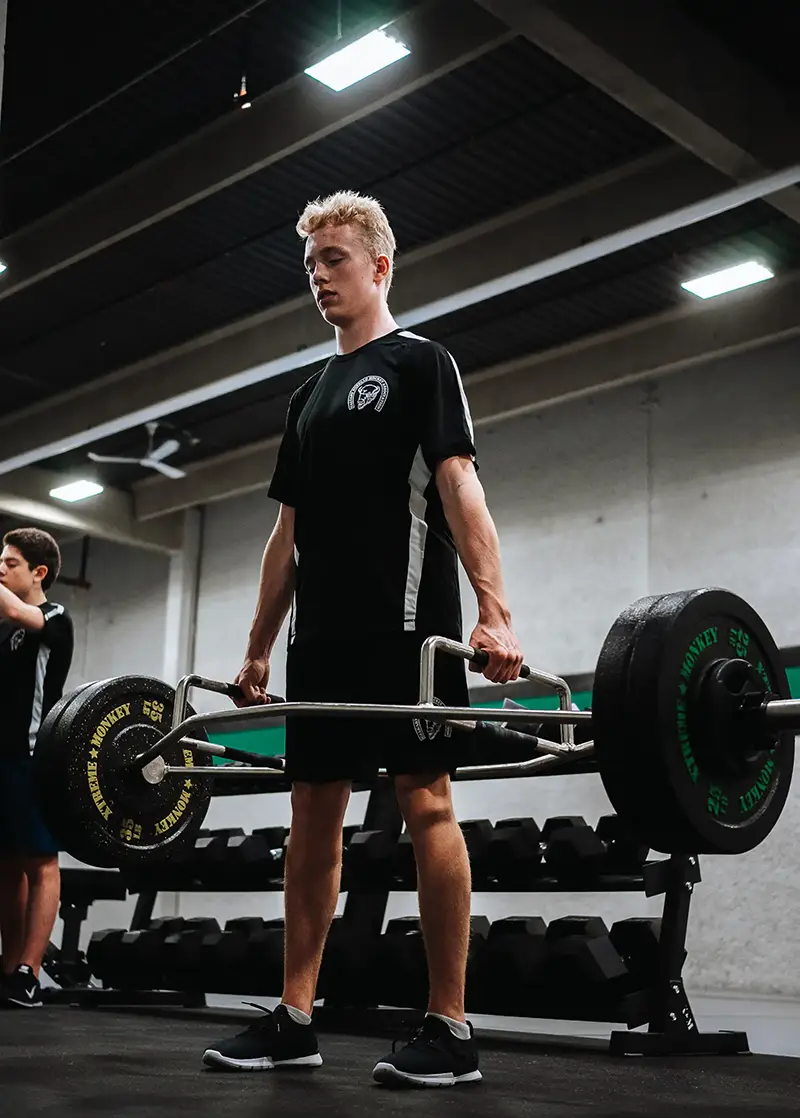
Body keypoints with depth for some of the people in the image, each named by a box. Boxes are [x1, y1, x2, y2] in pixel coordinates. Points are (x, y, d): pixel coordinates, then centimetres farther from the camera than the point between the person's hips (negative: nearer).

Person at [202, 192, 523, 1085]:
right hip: (322, 635, 7)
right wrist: (258, 650, 17)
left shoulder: (420, 364, 4)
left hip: (405, 622, -7)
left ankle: (450, 1030, -4)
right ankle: (294, 1019, 12)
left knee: (425, 800, -9)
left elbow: (458, 487, -9)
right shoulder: (309, 395, 23)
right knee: (313, 810, 6)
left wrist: (494, 611, -20)